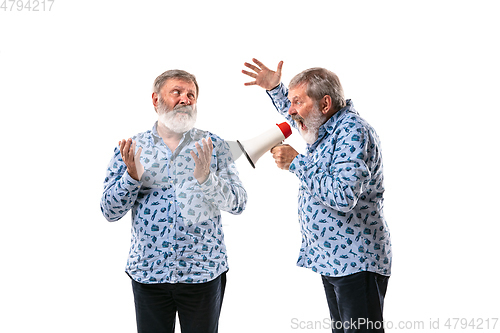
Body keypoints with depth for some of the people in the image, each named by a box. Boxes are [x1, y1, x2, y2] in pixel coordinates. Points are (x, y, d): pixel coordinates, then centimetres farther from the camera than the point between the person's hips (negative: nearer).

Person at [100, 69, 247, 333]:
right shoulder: (130, 148, 3)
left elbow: (238, 204, -5)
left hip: (203, 272, 0)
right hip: (147, 272, 0)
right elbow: (110, 212, 0)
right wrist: (132, 176, -17)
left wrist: (206, 177, -22)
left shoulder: (213, 145, 2)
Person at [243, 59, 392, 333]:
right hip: (331, 259, 10)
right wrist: (274, 89, 22)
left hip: (356, 262, -10)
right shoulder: (327, 127, 10)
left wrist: (296, 163, -24)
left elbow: (344, 196, -32)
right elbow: (297, 118, 36)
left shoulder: (353, 132, -20)